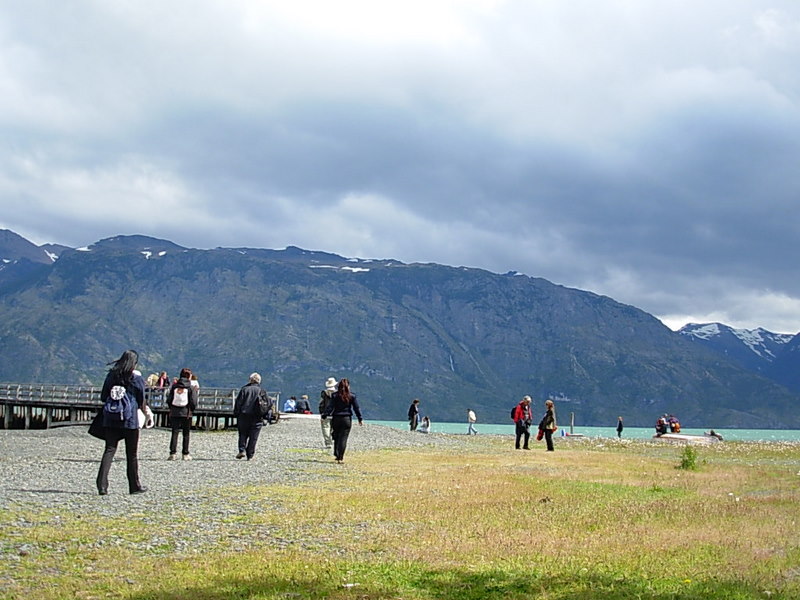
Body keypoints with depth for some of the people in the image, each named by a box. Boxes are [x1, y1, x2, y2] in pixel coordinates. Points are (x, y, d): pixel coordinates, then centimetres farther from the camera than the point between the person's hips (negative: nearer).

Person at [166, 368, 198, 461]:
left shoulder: (174, 386, 4)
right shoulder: (191, 388, -5)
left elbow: (168, 400, 5)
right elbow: (193, 402, -8)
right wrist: (192, 410, 8)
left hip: (175, 413, 2)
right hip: (186, 414, -2)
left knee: (175, 433, 3)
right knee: (186, 434, 7)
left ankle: (173, 453, -5)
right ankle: (185, 454, 10)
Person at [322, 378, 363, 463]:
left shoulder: (335, 396, -1)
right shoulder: (352, 396, -2)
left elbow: (330, 407, -6)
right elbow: (357, 408, 1)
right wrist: (360, 419, 8)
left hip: (336, 419, 1)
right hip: (347, 419, -1)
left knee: (336, 438, 17)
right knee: (343, 439, 0)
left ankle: (337, 455, 19)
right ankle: (340, 458, -5)